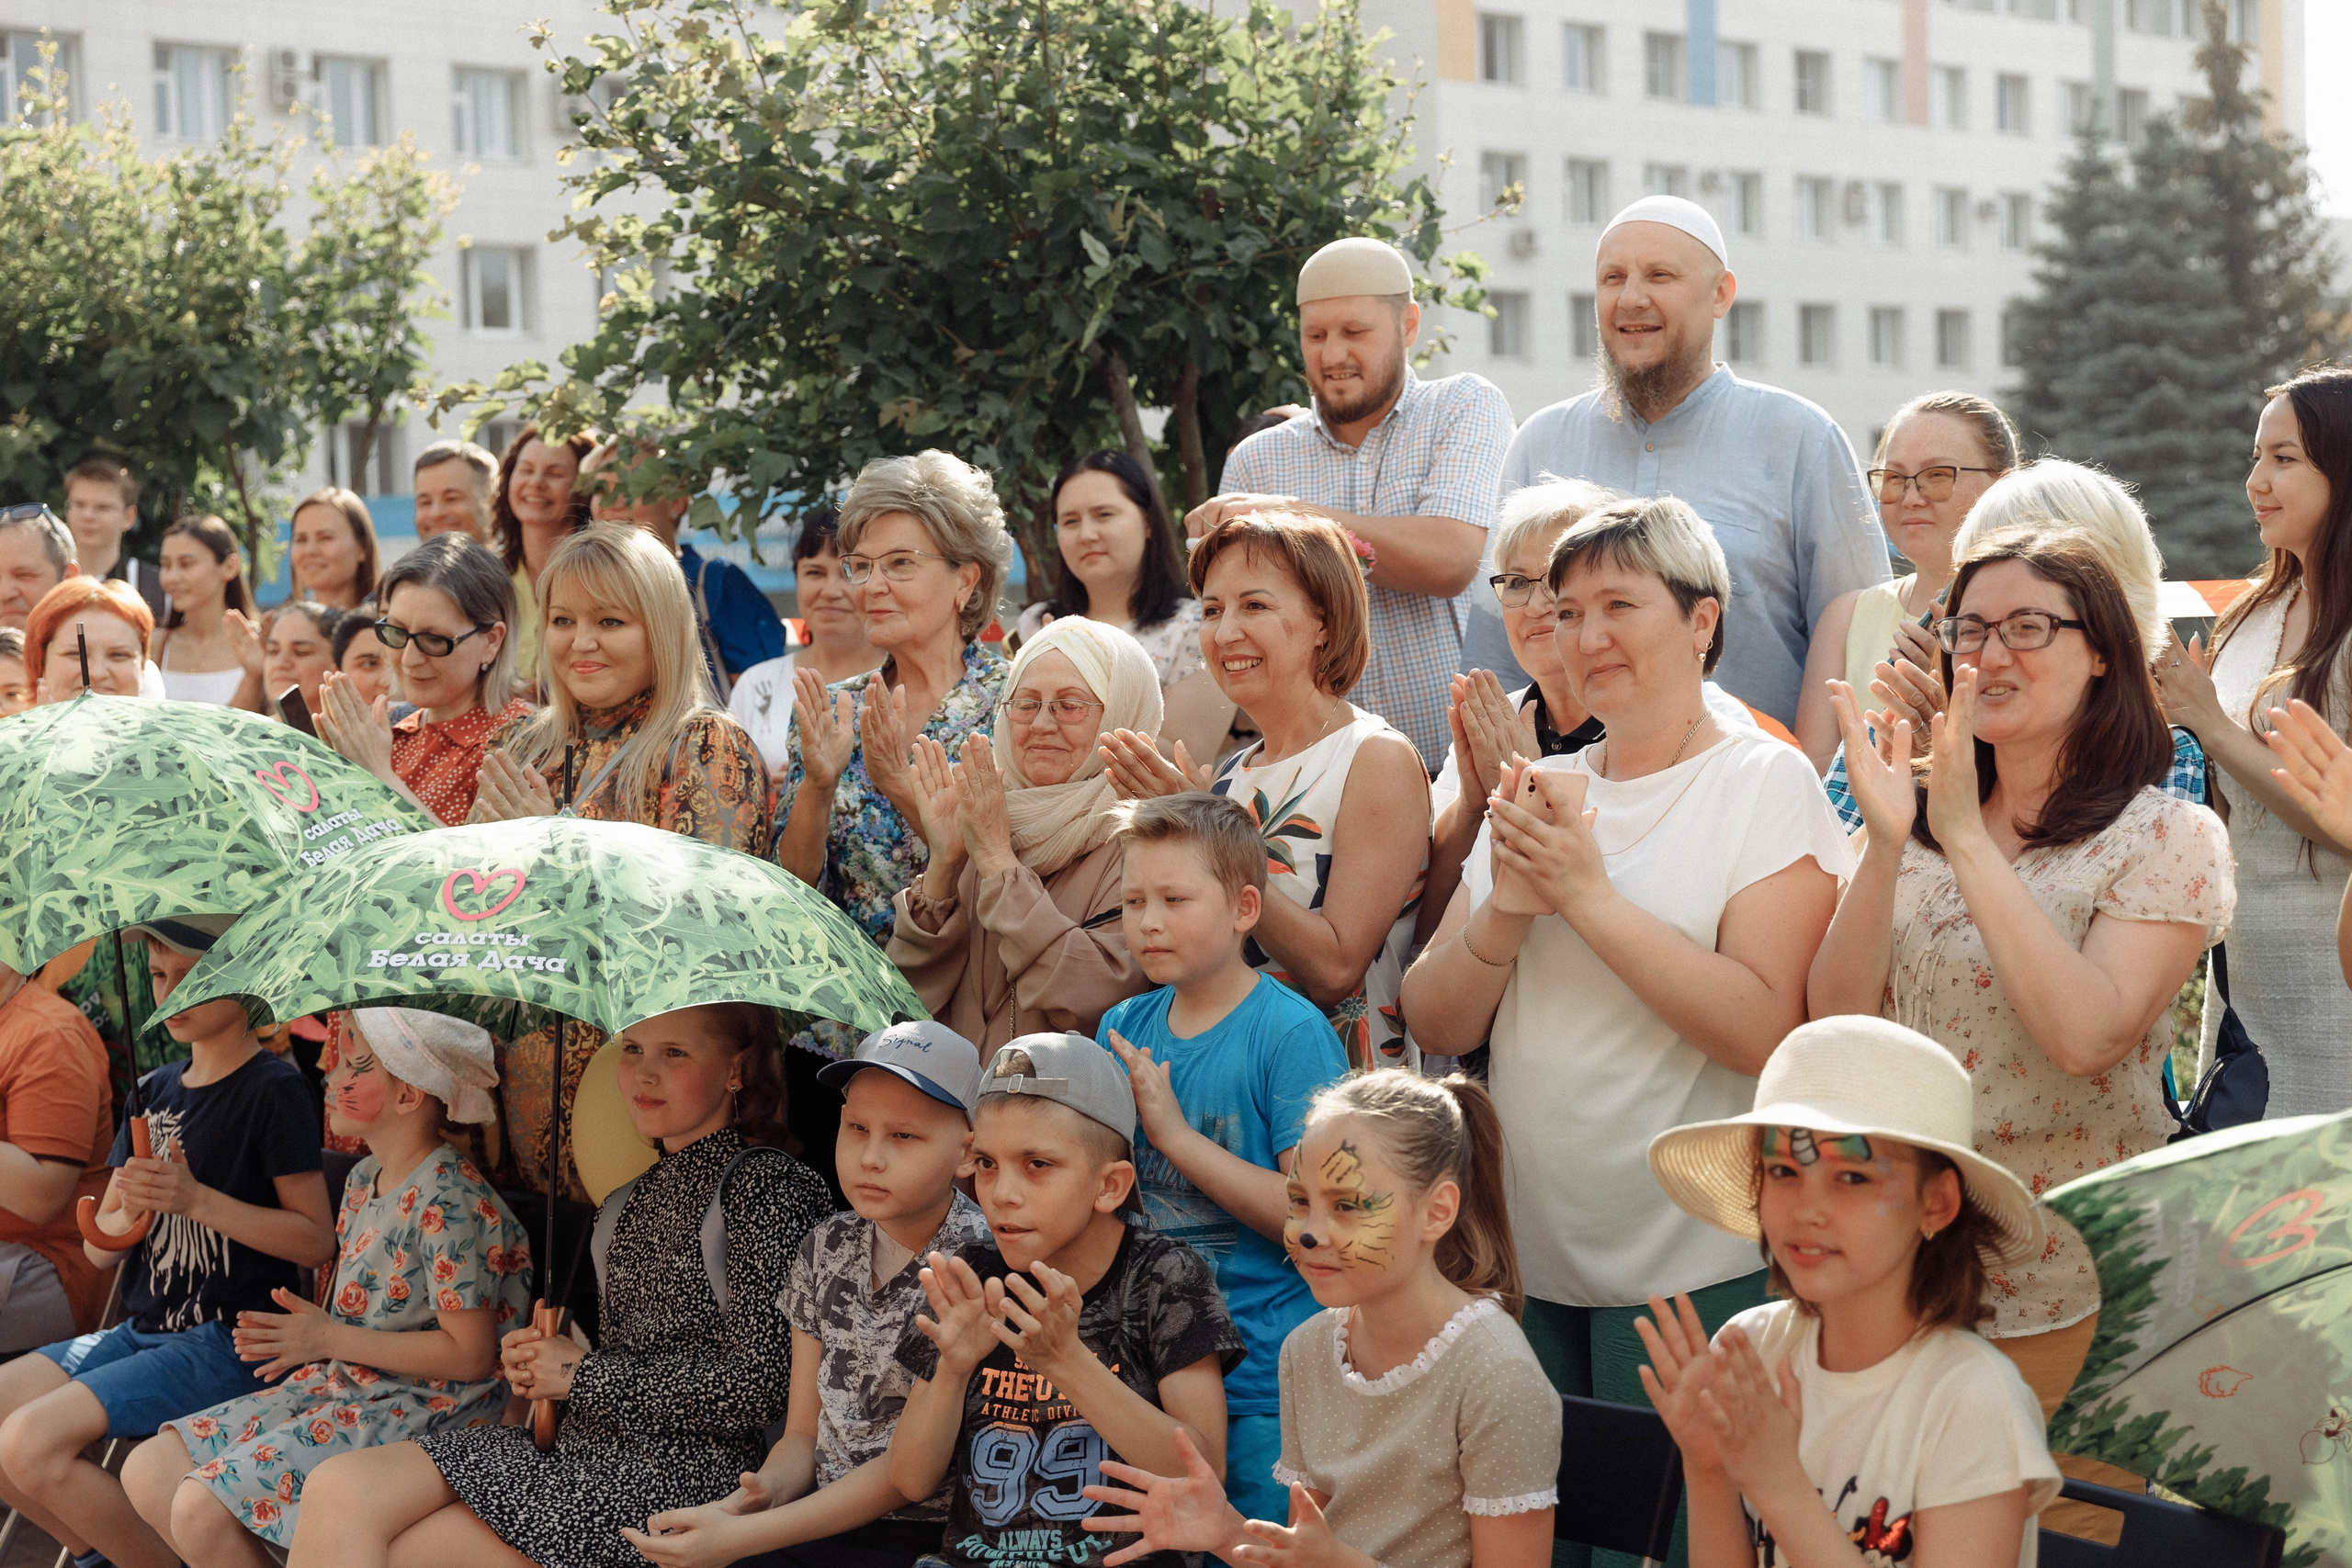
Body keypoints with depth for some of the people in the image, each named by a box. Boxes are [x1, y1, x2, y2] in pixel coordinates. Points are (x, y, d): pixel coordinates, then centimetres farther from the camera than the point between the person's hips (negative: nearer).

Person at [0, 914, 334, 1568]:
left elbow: (317, 1241, -12)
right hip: (145, 1331, 8)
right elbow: (100, 1250, 13)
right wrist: (131, 1212, -11)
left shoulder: (274, 1089, -8)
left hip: (232, 1342, -8)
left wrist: (198, 1200, -21)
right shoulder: (158, 1089, 13)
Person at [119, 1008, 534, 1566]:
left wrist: (328, 1338, -15)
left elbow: (471, 1354, -20)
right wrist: (296, 1333, -2)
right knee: (147, 1473, 1)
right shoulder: (364, 1179, 11)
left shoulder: (448, 1199, -19)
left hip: (414, 1408, -10)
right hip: (332, 1384, 10)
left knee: (201, 1510, -22)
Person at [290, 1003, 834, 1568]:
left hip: (677, 1474, -8)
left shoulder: (766, 1185, -9)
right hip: (578, 1441, 8)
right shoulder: (646, 1191, 18)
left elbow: (755, 1388, -16)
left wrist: (582, 1375, -9)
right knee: (335, 1490, -11)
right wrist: (538, 1361, 4)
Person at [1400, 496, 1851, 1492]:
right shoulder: (1541, 793, 12)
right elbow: (1435, 1026, 7)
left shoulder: (1767, 782, -6)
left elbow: (1765, 1030, -18)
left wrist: (1588, 893, -18)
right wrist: (1507, 912, -12)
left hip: (1695, 1271, -6)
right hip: (1527, 1264, 6)